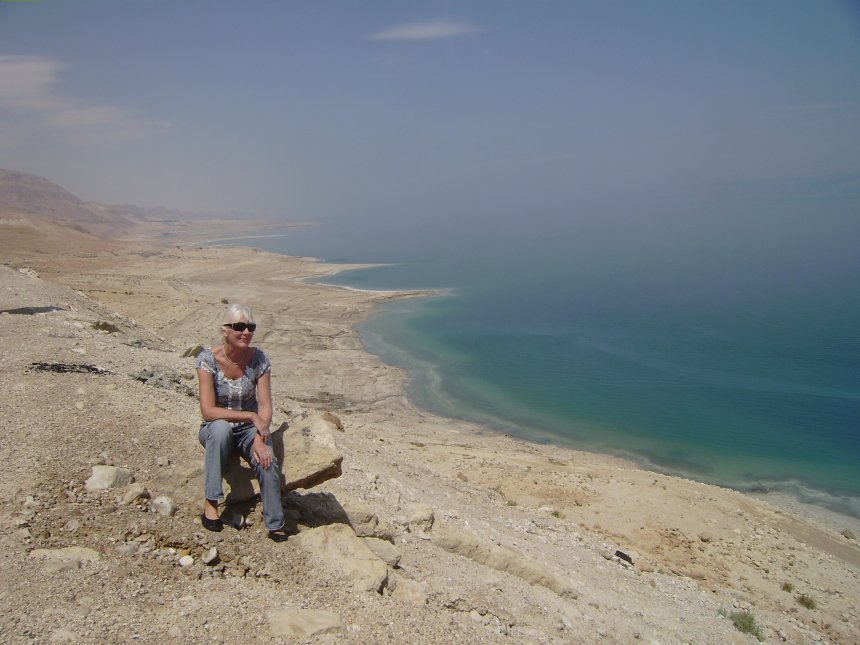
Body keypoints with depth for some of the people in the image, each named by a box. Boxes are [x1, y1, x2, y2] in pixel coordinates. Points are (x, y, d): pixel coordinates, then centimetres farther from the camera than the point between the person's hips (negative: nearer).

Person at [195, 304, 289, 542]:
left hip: (250, 429, 2)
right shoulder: (208, 359, -17)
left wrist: (259, 437, -29)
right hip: (216, 430, -1)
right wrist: (250, 416, -28)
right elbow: (208, 411, -23)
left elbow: (265, 406, -12)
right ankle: (210, 502, -26)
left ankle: (276, 526, -11)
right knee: (221, 427, -37)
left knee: (267, 461, -27)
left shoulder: (258, 359, -10)